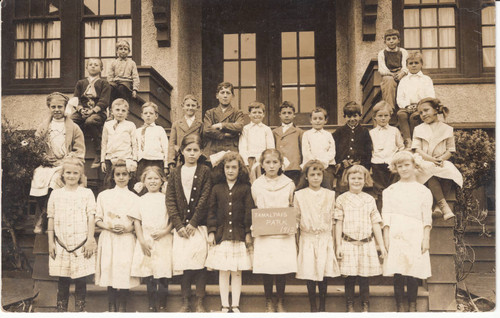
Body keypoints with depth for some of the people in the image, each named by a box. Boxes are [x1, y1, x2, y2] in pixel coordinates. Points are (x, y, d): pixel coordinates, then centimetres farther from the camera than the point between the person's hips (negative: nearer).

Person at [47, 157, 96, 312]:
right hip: (61, 245, 2)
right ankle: (61, 309, 19)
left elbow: (91, 218, 1)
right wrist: (51, 242, 6)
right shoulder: (56, 194, 9)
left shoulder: (87, 193, 4)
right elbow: (51, 219, 10)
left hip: (82, 245, -1)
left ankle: (80, 309, 15)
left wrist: (90, 240, -6)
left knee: (81, 280, 3)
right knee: (63, 281, 7)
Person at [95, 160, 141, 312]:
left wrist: (127, 228, -13)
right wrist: (108, 226, -9)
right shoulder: (103, 195, 10)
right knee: (109, 270, 1)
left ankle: (122, 307, 9)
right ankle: (111, 307, 14)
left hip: (127, 239, -1)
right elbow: (98, 219, 9)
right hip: (108, 239, 1)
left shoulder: (134, 198, 6)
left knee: (125, 270, -4)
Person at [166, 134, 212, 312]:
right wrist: (179, 225, -6)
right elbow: (170, 201, 4)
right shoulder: (175, 173, 10)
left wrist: (193, 223, -9)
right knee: (182, 263, 1)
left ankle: (199, 302, 9)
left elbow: (204, 199, -4)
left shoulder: (205, 171, 3)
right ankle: (185, 302, 12)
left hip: (199, 225, -2)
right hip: (181, 226, 2)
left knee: (200, 263, -2)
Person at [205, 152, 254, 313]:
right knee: (223, 272, 6)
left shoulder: (245, 188, 2)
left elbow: (249, 212, 1)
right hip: (221, 235, 1)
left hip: (239, 235, -1)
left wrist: (248, 233, -3)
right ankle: (225, 306, 17)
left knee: (237, 272, 6)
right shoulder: (217, 189, 6)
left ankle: (235, 306, 18)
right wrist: (211, 231, 0)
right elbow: (212, 211, 7)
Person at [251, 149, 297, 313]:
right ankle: (268, 302, 21)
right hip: (264, 233, 0)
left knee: (283, 267, -1)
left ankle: (281, 302, 20)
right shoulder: (256, 185, 4)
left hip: (284, 233, 0)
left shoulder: (289, 184, 4)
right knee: (265, 268, 2)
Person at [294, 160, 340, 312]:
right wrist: (296, 243, 4)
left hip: (325, 238, 1)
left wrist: (333, 241, 8)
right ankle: (313, 307, 17)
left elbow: (332, 220, 9)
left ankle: (323, 306, 18)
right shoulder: (299, 195, 0)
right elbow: (296, 220, 5)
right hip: (307, 239, -1)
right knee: (309, 274, 1)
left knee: (324, 274, 1)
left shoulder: (330, 194, 4)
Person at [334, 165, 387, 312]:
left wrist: (382, 246, 7)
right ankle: (350, 306, 17)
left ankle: (365, 306, 20)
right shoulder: (342, 199, 2)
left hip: (366, 244, 1)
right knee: (349, 277, 3)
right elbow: (339, 223, 2)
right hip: (348, 244, -1)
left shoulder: (370, 199, 8)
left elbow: (375, 224, 9)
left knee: (364, 277, 5)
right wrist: (338, 246, -2)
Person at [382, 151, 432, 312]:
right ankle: (399, 305, 8)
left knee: (413, 272, -3)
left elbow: (427, 218, 8)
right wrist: (386, 238, -1)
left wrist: (426, 238, -1)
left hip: (416, 236, 0)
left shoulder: (423, 191, 12)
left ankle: (412, 305, 11)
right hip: (396, 236, 0)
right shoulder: (390, 190, 12)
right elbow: (386, 216, 7)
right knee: (397, 272, -2)